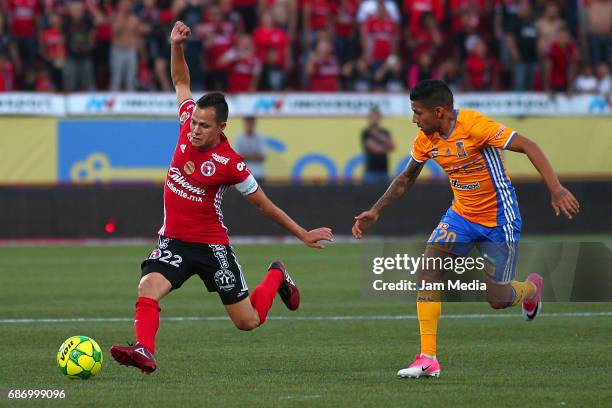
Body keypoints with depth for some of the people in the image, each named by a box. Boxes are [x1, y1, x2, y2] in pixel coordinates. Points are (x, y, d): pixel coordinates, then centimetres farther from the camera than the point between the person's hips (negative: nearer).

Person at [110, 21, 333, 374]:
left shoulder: (230, 164, -20)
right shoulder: (189, 125, -8)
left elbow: (262, 203, -6)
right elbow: (181, 82, 10)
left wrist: (303, 235, -2)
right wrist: (177, 47, -5)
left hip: (211, 246, -3)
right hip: (174, 240, 3)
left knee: (248, 321, 7)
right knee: (149, 286, -28)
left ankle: (277, 277, 36)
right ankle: (144, 351, -38)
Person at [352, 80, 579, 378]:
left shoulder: (473, 124, -24)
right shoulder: (426, 140, -3)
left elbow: (528, 146, -25)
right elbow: (406, 179, 15)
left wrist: (557, 191, -34)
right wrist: (375, 212, 6)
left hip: (499, 218, -6)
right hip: (461, 215, 6)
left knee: (497, 299, -2)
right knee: (427, 268, -17)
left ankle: (531, 287, 37)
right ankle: (428, 359, -16)